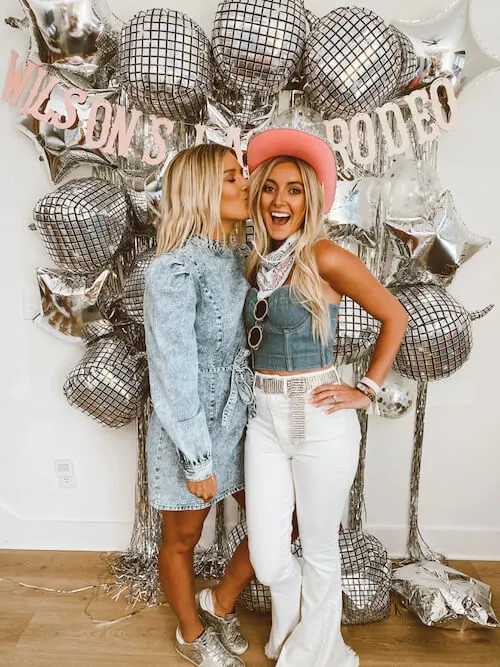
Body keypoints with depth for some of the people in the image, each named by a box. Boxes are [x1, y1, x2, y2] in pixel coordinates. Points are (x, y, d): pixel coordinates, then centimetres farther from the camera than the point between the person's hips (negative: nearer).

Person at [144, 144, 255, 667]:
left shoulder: (234, 257, 2)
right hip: (190, 429, -7)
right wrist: (197, 461, -15)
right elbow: (173, 374, -21)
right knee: (182, 541, 17)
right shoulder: (174, 271, -22)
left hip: (241, 421, 8)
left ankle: (221, 603, 40)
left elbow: (244, 343, 7)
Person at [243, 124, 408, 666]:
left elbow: (395, 317, -6)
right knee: (267, 558, 12)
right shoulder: (258, 261, 6)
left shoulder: (325, 258, -13)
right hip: (264, 417, 5)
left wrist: (366, 390, -8)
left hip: (318, 418, -5)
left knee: (318, 550, 14)